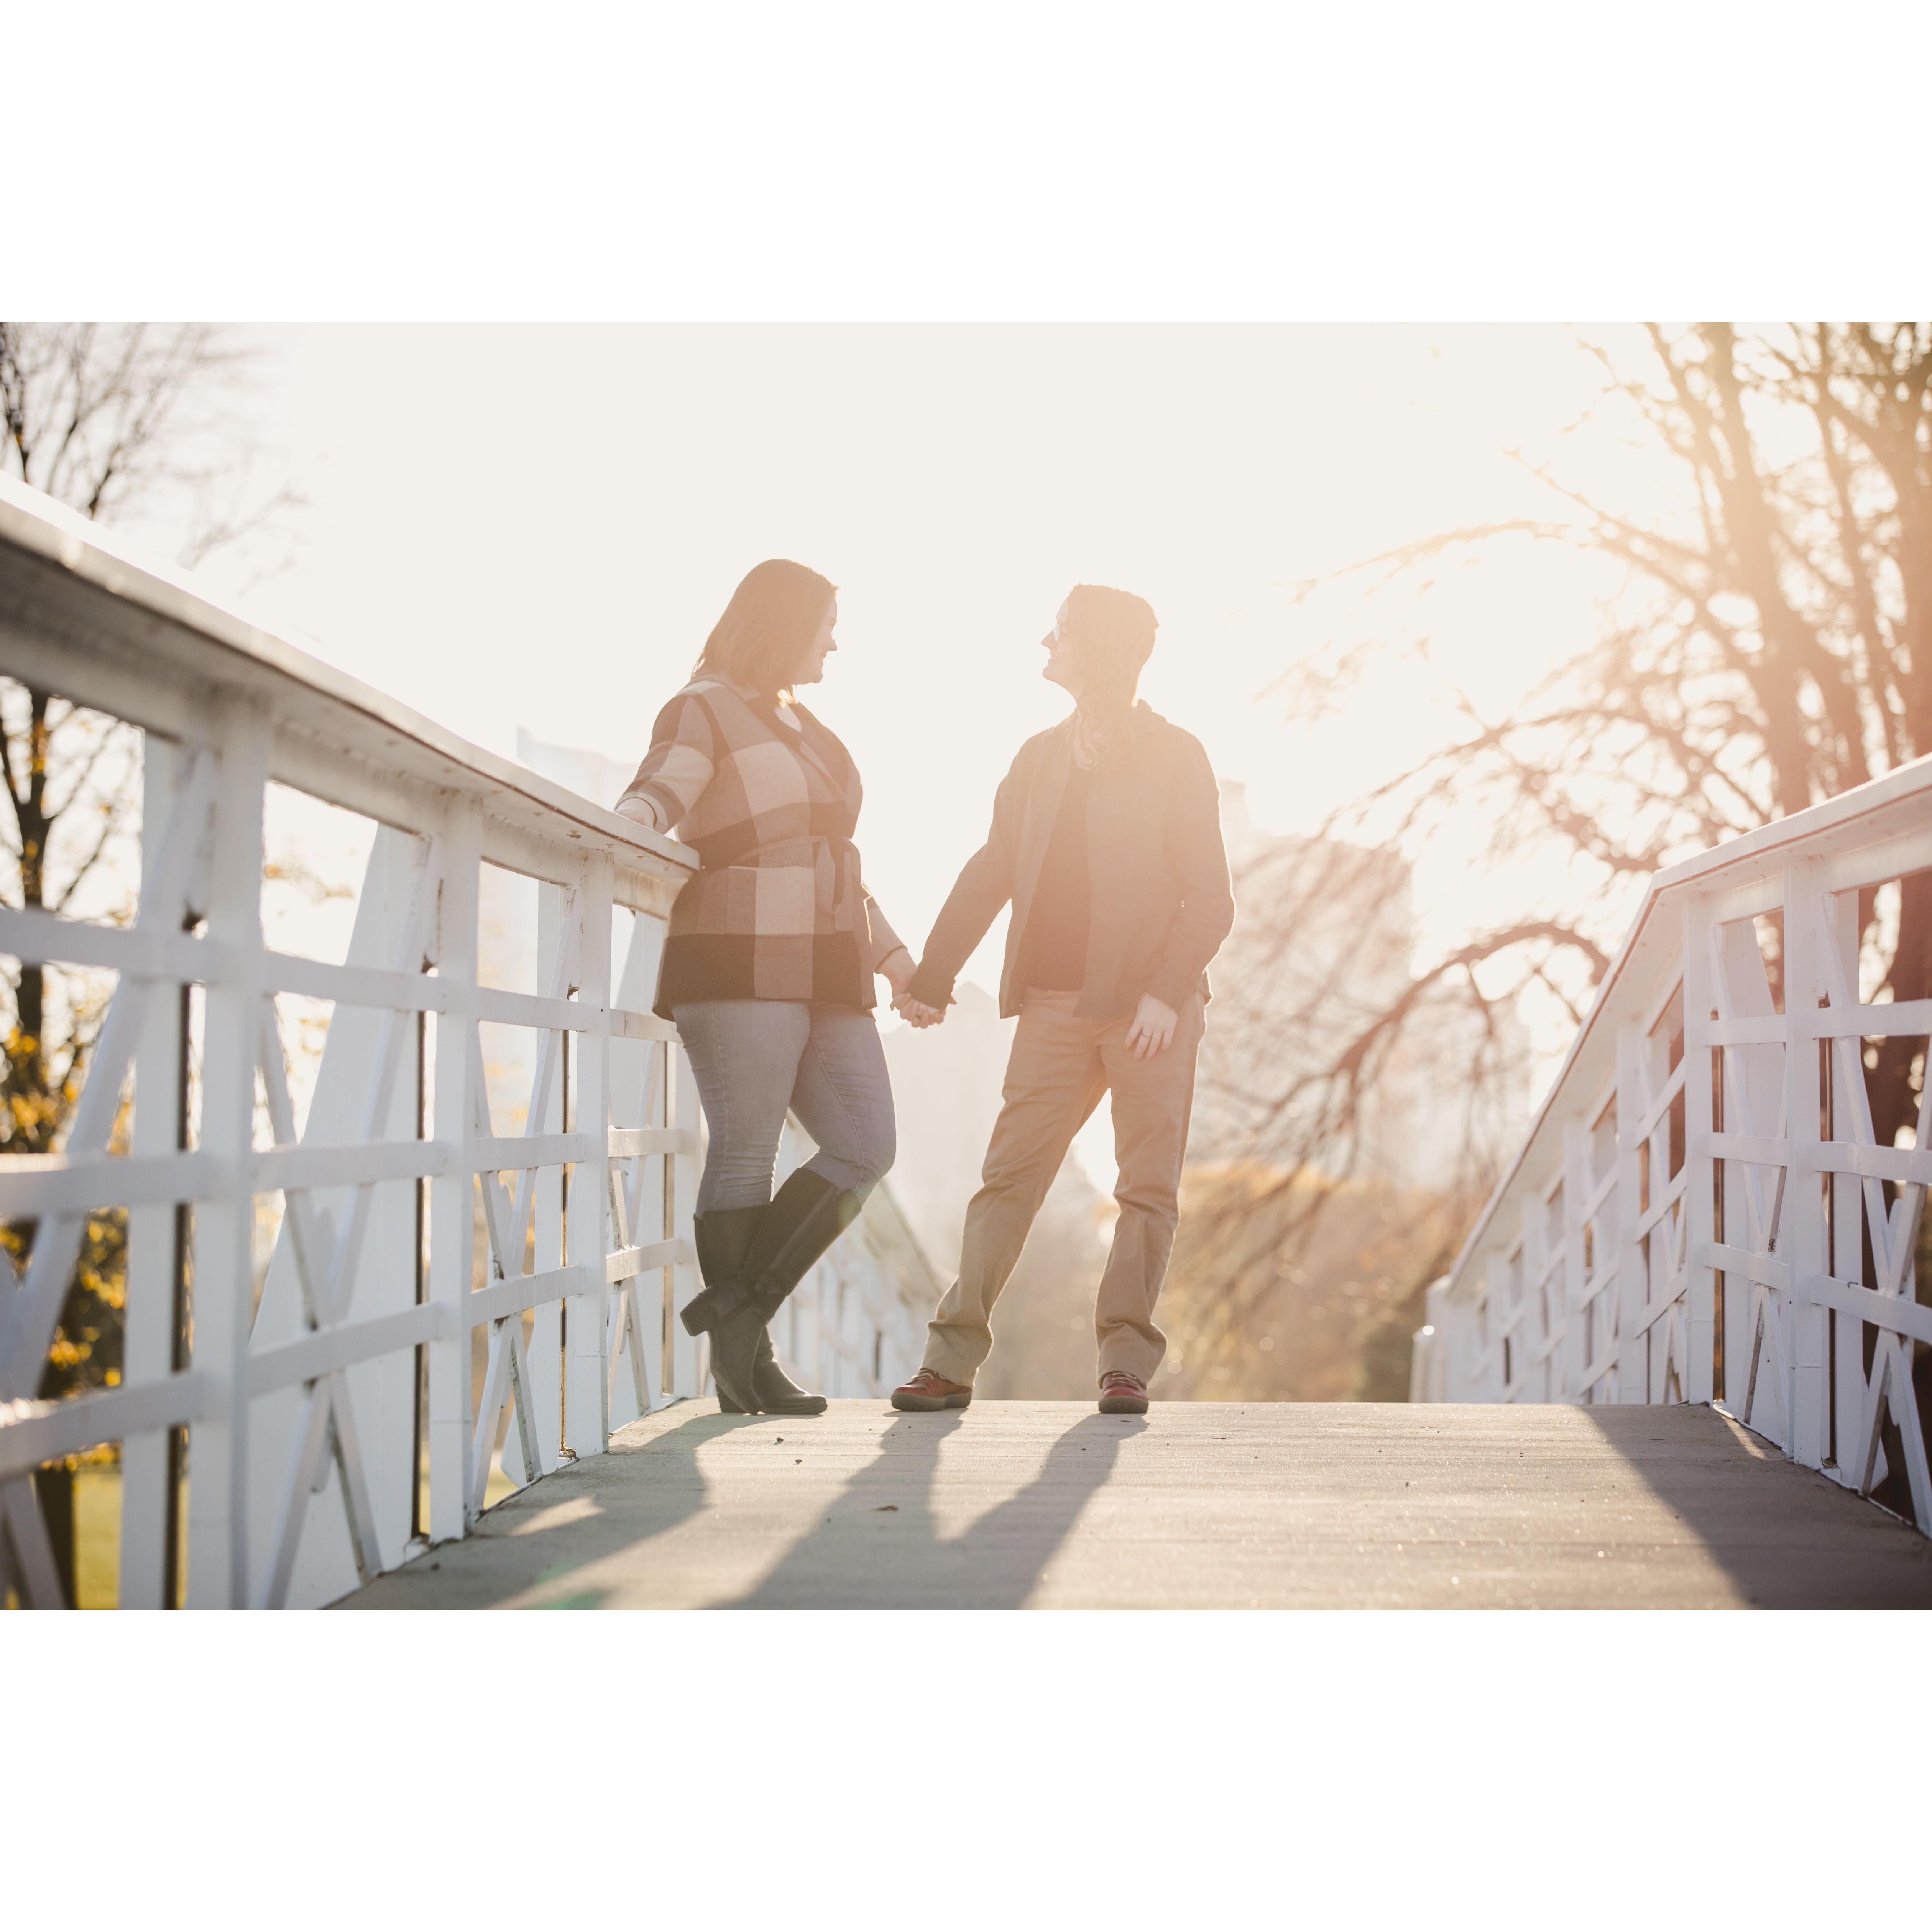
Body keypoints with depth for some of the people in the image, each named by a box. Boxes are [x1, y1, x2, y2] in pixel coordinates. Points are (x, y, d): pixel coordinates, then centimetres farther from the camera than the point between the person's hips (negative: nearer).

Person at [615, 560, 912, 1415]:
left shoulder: (803, 729, 25)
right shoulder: (703, 712, 0)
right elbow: (660, 794, -18)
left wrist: (891, 954, 27)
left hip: (821, 974, 8)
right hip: (740, 963, -8)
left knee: (865, 1148, -1)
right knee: (745, 1154, -7)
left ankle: (739, 1306, 0)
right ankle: (743, 1363, -2)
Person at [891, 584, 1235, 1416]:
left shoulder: (1176, 757, -1)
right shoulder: (1040, 756, 13)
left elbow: (1209, 896, -6)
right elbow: (988, 876, 16)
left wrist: (1167, 993, -17)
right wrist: (931, 977, 12)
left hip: (1151, 1007, -3)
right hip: (1056, 1005, 4)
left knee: (1149, 1188, -1)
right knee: (1009, 1175, -2)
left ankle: (1125, 1363, 7)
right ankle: (952, 1360, -1)